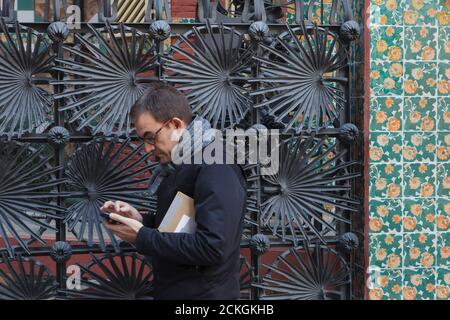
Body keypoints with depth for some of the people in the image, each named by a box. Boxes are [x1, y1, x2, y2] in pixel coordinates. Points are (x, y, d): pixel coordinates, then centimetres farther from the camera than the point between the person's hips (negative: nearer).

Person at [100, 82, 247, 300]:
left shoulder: (215, 169, -19)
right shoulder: (178, 167, 10)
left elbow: (212, 248, -28)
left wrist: (141, 237, -21)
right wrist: (140, 221, 0)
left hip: (203, 294, -9)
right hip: (171, 290, 9)